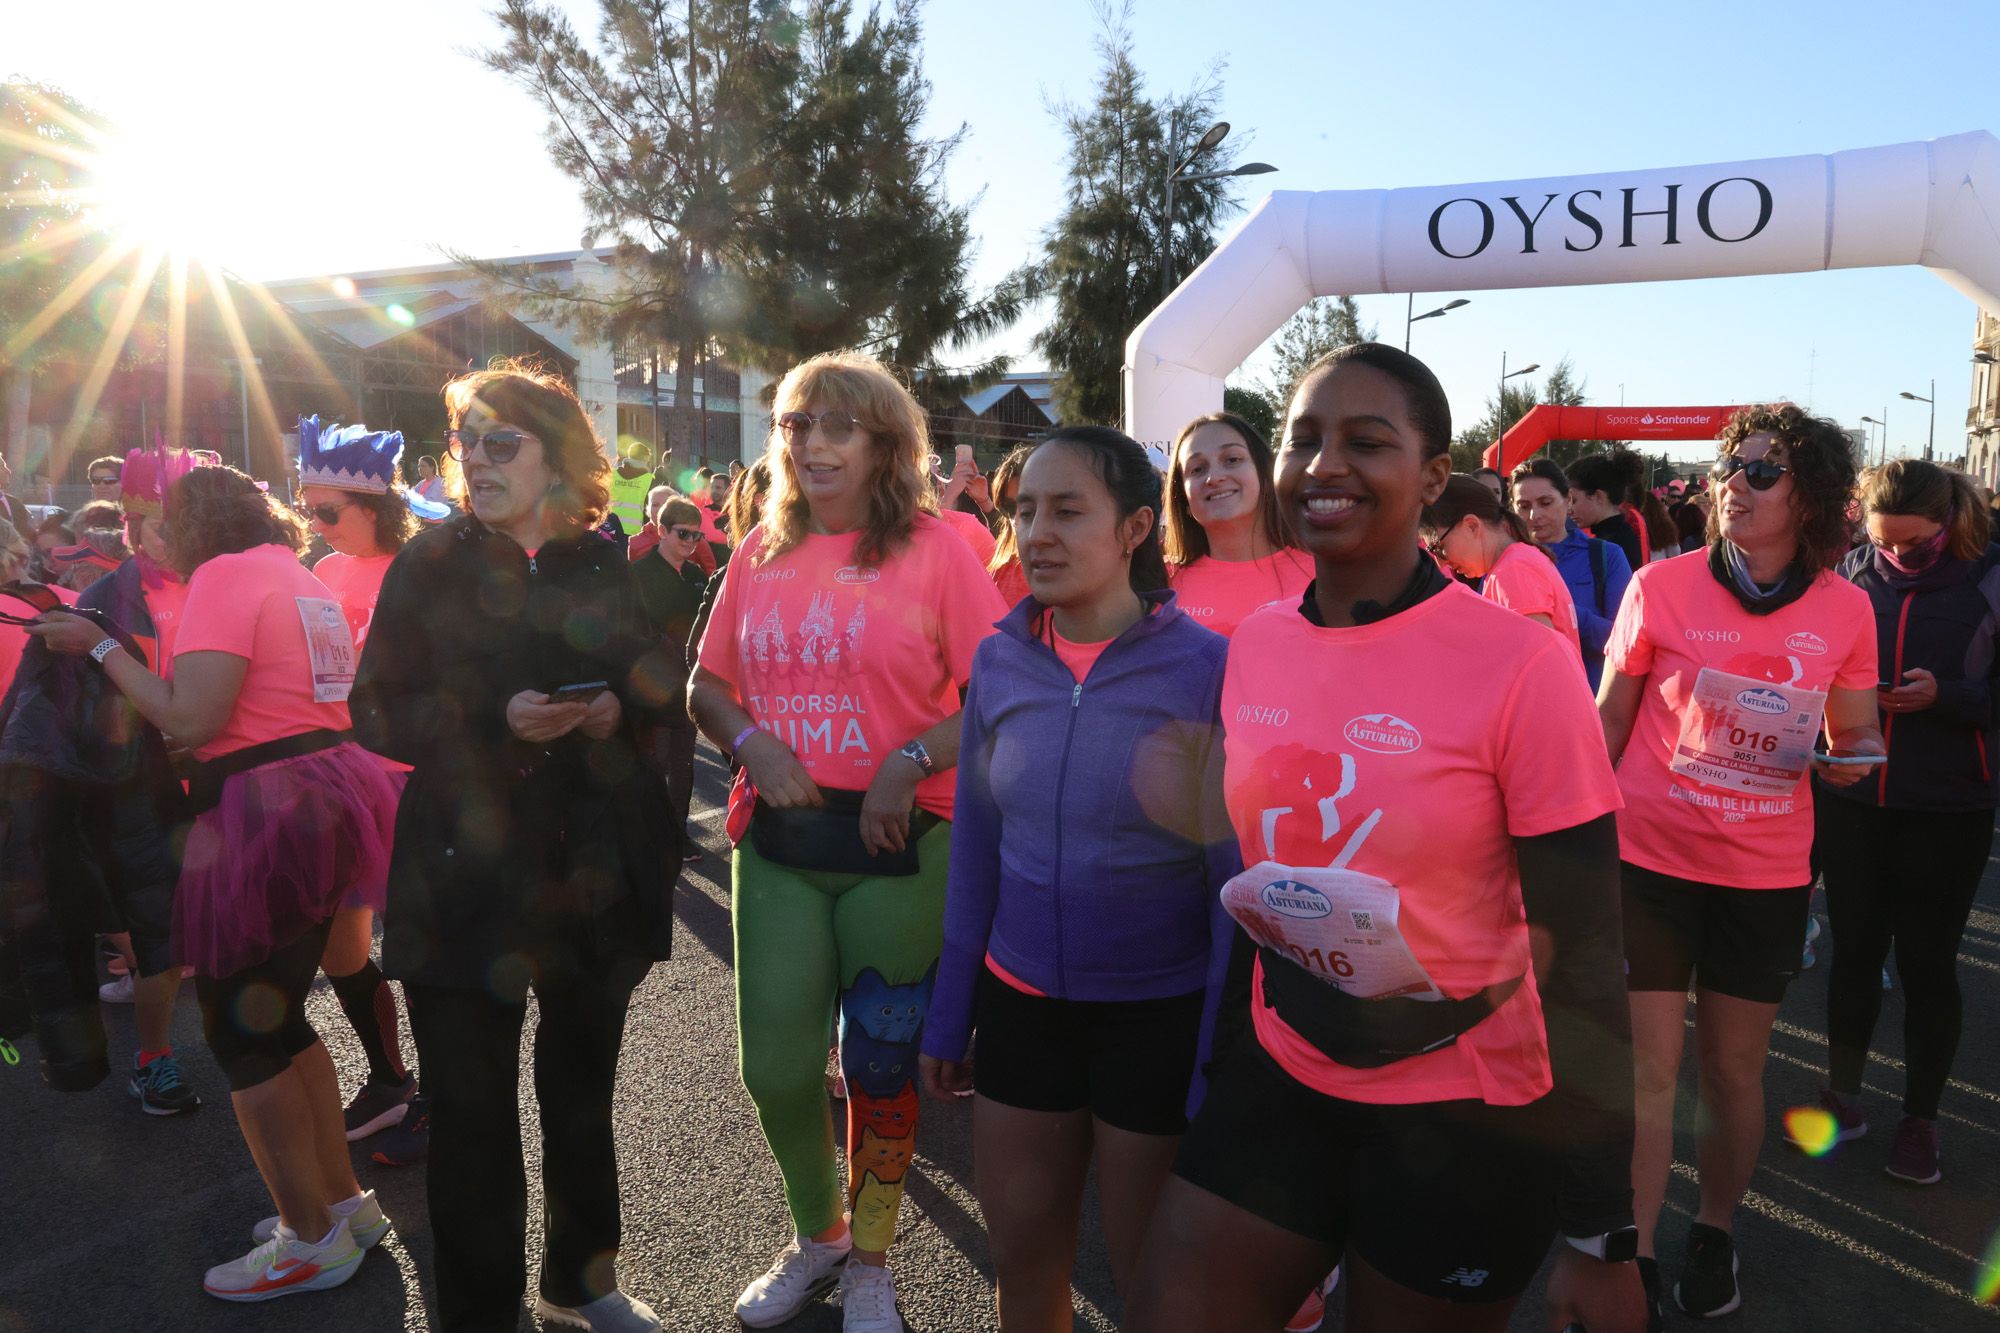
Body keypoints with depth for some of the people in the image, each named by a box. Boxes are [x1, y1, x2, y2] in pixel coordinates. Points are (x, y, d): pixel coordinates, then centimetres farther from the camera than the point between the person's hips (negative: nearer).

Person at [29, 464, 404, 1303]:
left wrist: (98, 646, -7)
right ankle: (344, 1201, 28)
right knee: (275, 1017, 19)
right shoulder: (303, 579, 16)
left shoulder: (223, 575, -9)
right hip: (324, 800, 9)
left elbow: (190, 721, -17)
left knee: (240, 1030, 4)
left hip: (264, 816, -9)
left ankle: (311, 1241, 14)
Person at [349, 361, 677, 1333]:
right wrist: (493, 719, -21)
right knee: (472, 1113, 5)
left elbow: (663, 683, 9)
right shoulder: (431, 564, -2)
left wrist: (622, 707, -13)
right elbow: (377, 710, -5)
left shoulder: (610, 564, 4)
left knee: (582, 1091, 19)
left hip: (598, 872, 3)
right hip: (469, 872, -2)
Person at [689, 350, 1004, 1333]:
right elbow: (706, 686, 13)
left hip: (899, 846, -3)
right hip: (778, 842, 4)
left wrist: (910, 763, -19)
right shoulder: (761, 553, 7)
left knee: (881, 1065, 11)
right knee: (774, 1068, 8)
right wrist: (750, 741, -6)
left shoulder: (934, 547, -5)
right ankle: (815, 1234, 38)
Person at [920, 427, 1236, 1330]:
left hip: (1159, 1015, -3)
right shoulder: (999, 660, -2)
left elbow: (1237, 871, -9)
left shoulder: (1204, 666, -15)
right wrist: (947, 1015, 10)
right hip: (1019, 1004, 4)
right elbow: (974, 849, 6)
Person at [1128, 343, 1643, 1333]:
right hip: (1280, 1076, 4)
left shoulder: (1521, 668, -17)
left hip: (1465, 1117, -4)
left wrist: (1602, 1235, -10)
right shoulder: (1255, 643, -3)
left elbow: (1583, 956, -13)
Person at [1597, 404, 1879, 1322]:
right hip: (1648, 859, -2)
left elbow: (1856, 736, 11)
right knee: (1646, 1069, 2)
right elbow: (1609, 721, 1)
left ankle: (1715, 1233, 37)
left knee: (1735, 1070, 14)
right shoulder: (1661, 587, -7)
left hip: (1767, 873, 2)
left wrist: (1851, 760, -13)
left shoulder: (1844, 609, -2)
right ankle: (1634, 1257, 18)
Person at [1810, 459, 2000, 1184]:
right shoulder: (1849, 572, -2)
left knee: (1927, 962, 8)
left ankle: (1920, 1119, 25)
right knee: (1854, 950, 12)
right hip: (1850, 798, 2)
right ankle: (1843, 1096, 28)